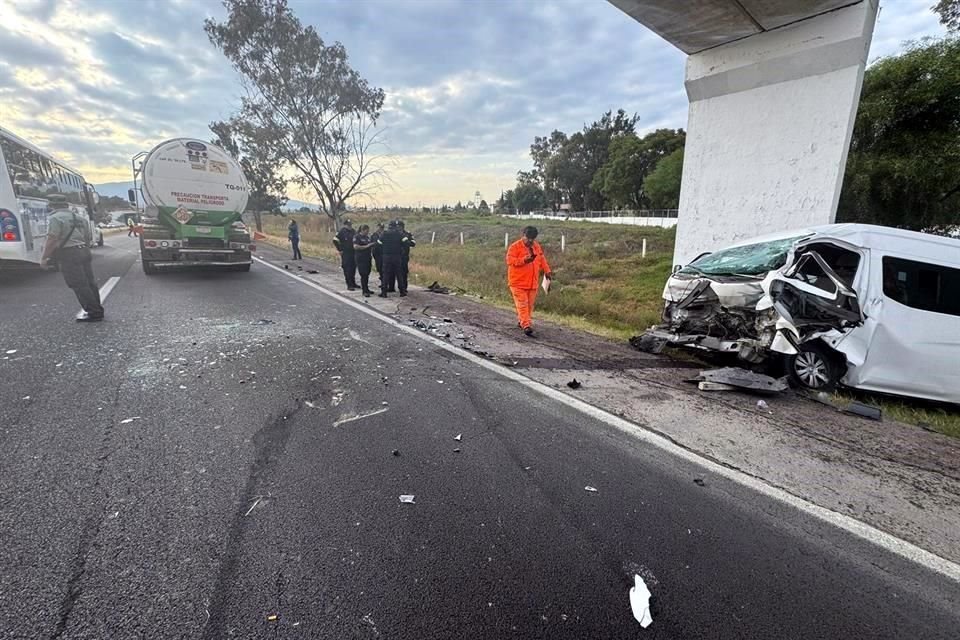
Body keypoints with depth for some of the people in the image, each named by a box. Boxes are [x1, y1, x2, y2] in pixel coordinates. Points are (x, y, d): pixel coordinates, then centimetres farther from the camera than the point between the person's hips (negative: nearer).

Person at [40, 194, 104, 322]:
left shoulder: (55, 218, -9)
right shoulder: (80, 217, 16)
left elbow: (51, 240, -16)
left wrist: (44, 258, -10)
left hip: (69, 255, -8)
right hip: (84, 252, 8)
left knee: (79, 285, -5)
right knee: (90, 283, 12)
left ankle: (94, 313, -6)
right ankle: (97, 310, 17)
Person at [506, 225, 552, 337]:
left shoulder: (537, 246, 11)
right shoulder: (515, 247, -8)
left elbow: (542, 259, 21)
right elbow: (510, 260, -17)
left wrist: (547, 271, 9)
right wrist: (524, 260, -27)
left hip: (532, 282, 6)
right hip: (518, 282, -6)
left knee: (530, 304, 11)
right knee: (522, 304, -10)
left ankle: (522, 322, 26)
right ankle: (526, 325, -13)